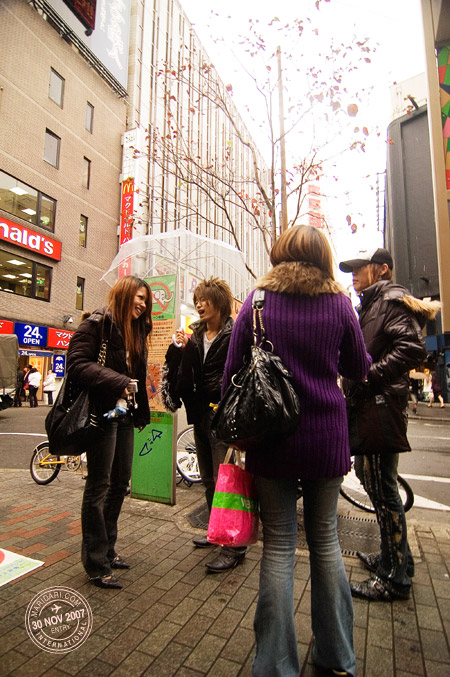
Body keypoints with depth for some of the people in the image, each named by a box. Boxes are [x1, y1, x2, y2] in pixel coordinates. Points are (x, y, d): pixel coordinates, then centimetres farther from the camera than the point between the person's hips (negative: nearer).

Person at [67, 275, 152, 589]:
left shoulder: (136, 330, 16)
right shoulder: (97, 323, -7)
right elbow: (77, 364, -17)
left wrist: (140, 411, 13)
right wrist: (118, 383, -24)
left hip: (125, 416, 8)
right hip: (102, 413, -8)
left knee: (120, 484, 14)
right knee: (99, 487, 2)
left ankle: (107, 549, 31)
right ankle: (96, 564, 17)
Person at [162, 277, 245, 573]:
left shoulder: (235, 334, -10)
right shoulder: (195, 335, 12)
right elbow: (183, 375, 10)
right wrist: (179, 348, -4)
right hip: (201, 416, 8)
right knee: (209, 479, 19)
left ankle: (234, 546, 14)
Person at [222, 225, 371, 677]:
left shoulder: (258, 302, -3)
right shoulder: (339, 304, -1)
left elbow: (231, 372, -2)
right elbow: (358, 370, 9)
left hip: (272, 437, -1)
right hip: (326, 436, 2)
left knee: (278, 546, 11)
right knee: (325, 541, 18)